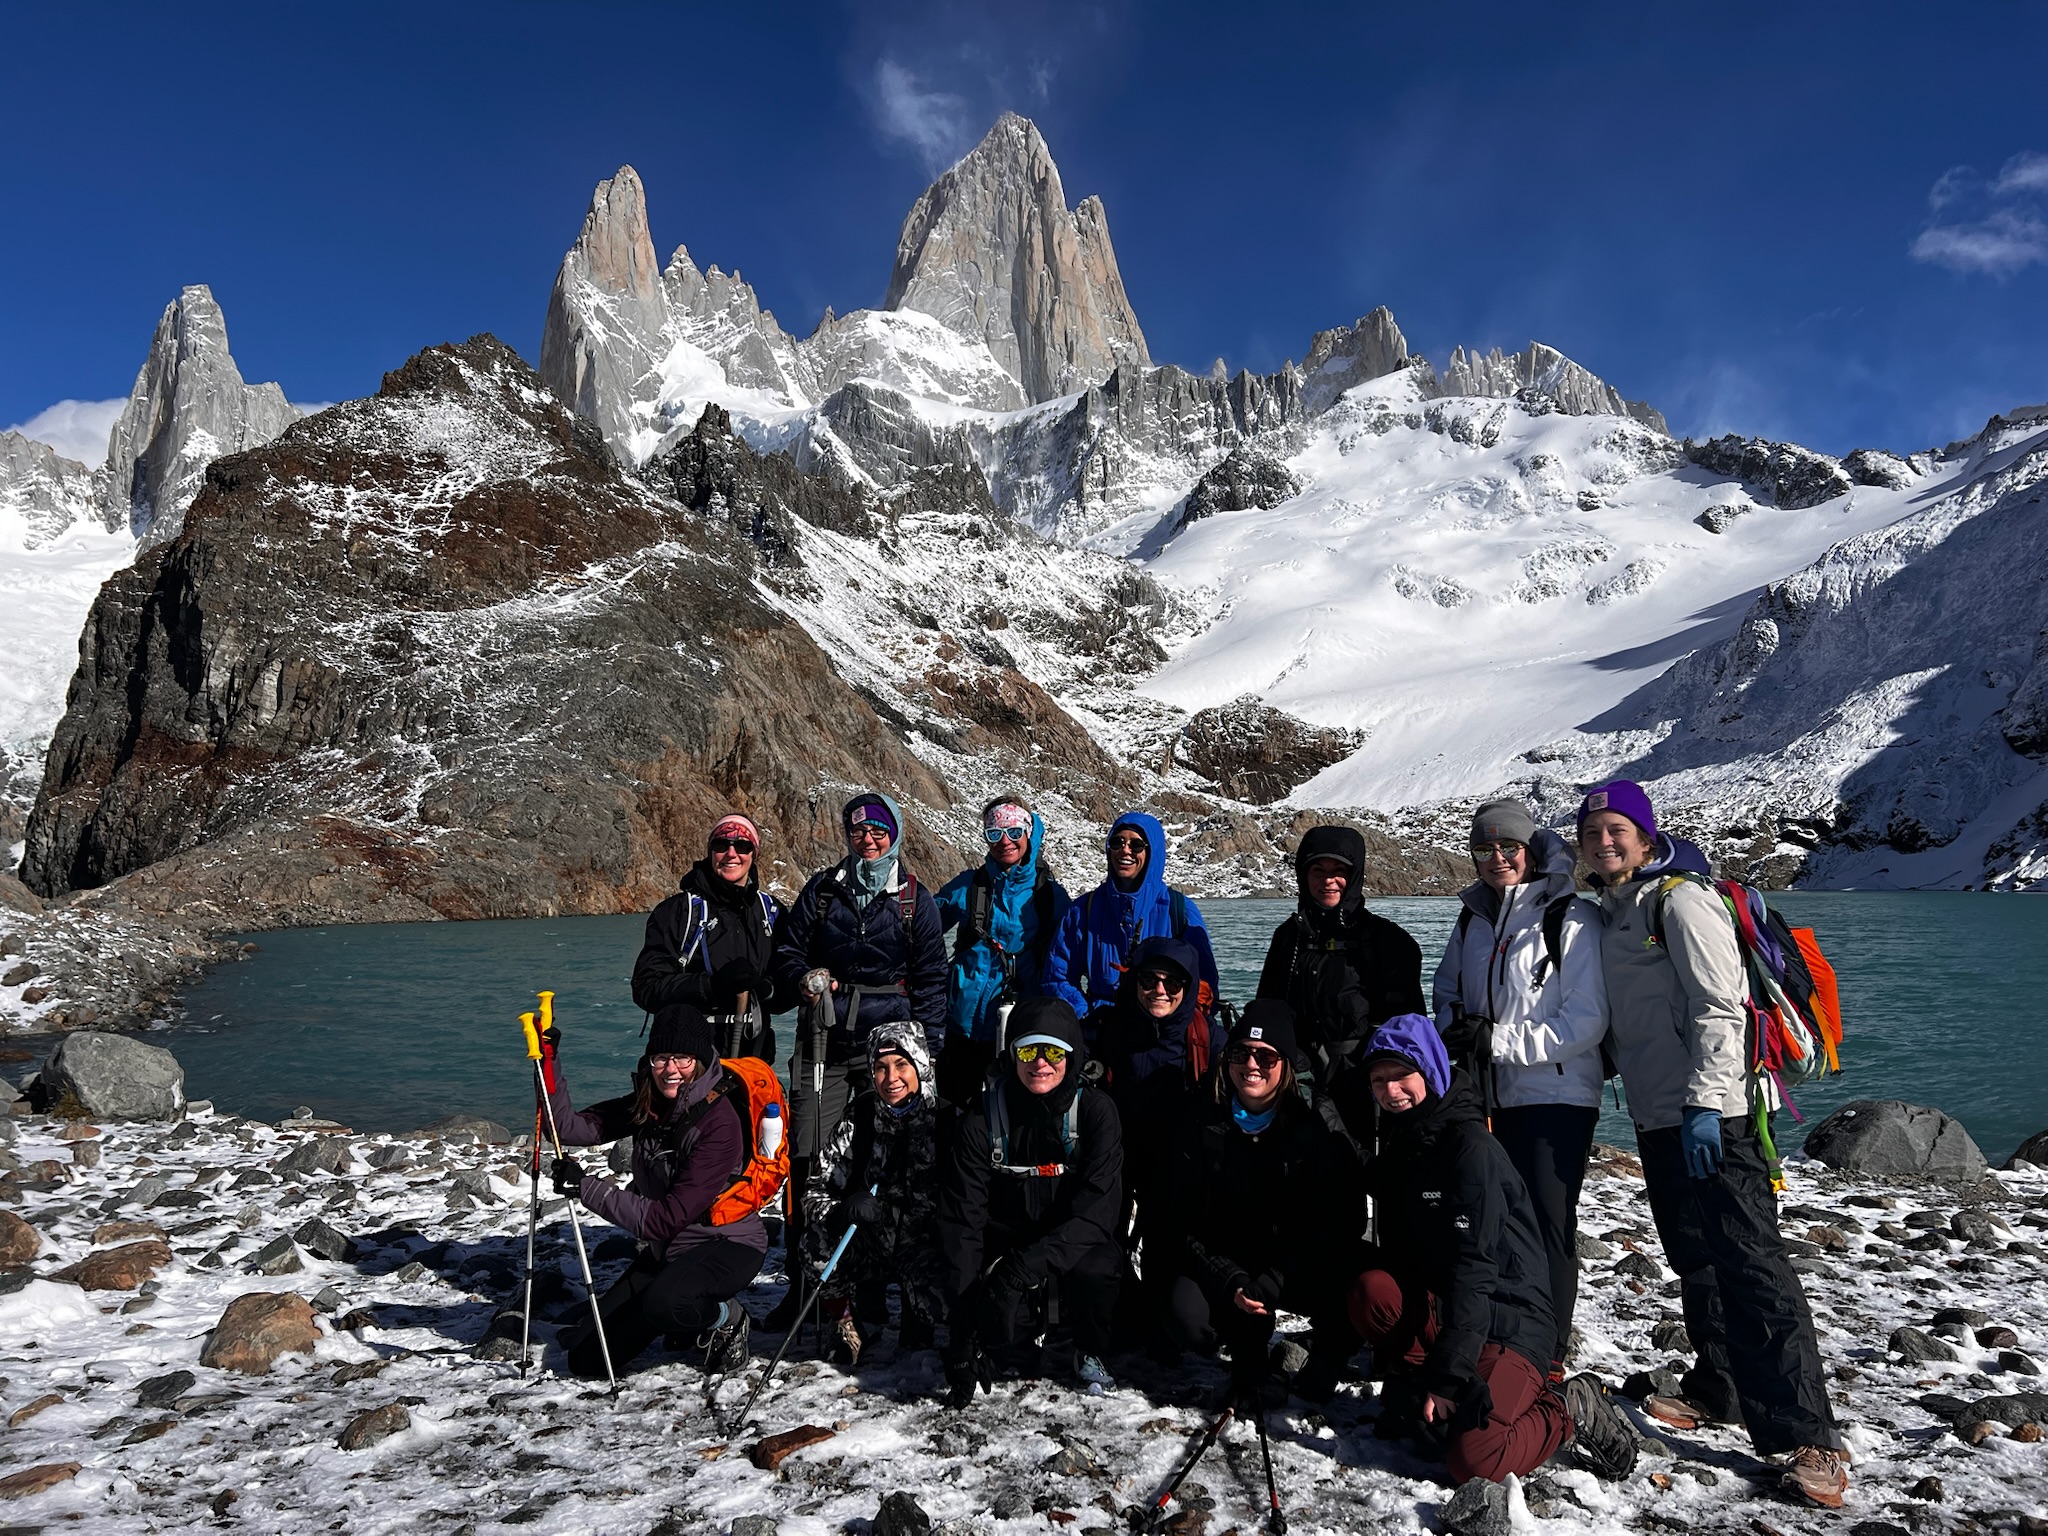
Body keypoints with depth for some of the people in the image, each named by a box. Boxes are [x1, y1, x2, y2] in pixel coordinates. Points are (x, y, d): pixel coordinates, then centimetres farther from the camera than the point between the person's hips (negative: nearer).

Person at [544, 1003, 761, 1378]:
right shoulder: (647, 1104, -3)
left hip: (729, 1244, -7)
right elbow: (570, 1128, -8)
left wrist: (586, 1186, -28)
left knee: (664, 1303, -38)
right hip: (665, 1249, 7)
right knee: (587, 1358, 3)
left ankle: (725, 1318, -6)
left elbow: (665, 1219, -28)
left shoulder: (719, 1121, -25)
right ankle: (684, 1319, 23)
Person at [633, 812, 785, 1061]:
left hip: (754, 1058, 4)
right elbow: (647, 987, -9)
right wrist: (713, 984, -21)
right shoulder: (677, 910, -1)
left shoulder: (771, 911, 11)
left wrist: (764, 988, -13)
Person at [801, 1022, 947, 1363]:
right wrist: (841, 1212, -23)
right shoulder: (860, 1115, -1)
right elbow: (819, 1187, -2)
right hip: (869, 1243, 3)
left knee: (937, 1299, -28)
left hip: (926, 1241, -3)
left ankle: (915, 1334, 10)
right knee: (819, 1230, -22)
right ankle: (860, 1321, 4)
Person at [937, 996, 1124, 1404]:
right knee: (996, 1315, -26)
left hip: (1076, 1243, -1)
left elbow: (1097, 1209, -22)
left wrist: (1029, 1263, -37)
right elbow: (961, 1219, -14)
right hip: (1006, 1240, 1)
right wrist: (963, 1330, -22)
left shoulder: (1095, 1110, -13)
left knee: (1094, 1272, -33)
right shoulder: (982, 1118, -12)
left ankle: (1088, 1352, 0)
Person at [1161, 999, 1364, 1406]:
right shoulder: (1204, 1124, -5)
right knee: (1186, 1322, -26)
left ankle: (1321, 1366, 6)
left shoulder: (1318, 1123, -10)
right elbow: (1184, 1221, -4)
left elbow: (1341, 1222, -13)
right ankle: (1249, 1357, 9)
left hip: (1302, 1267, -1)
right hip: (1223, 1262, 2)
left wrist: (1272, 1283, -22)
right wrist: (1230, 1284, -19)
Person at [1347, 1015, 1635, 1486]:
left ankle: (1569, 1412, 4)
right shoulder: (1399, 1147, 7)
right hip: (1439, 1308, 6)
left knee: (1475, 1461, -23)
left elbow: (1474, 1268, -24)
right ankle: (1410, 1387, -2)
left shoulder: (1471, 1147, -18)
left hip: (1507, 1319, -6)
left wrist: (1446, 1378, -28)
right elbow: (1395, 1255, 9)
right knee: (1371, 1290, -24)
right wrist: (1391, 1363, -1)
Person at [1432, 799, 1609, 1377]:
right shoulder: (1473, 921, 10)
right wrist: (1456, 1028, -4)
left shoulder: (1572, 919, -10)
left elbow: (1586, 1020, -15)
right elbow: (1446, 993, 19)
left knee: (1546, 1224, -4)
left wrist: (1498, 1041, -18)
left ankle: (1546, 1357, 9)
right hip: (1485, 1098, 6)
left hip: (1556, 1097, -6)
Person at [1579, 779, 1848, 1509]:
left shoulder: (1681, 901, -9)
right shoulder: (1609, 912, 16)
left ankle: (1810, 1439, -6)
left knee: (1750, 1265, -10)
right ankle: (1717, 1388, 30)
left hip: (1711, 1117, -9)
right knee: (1694, 1260, 17)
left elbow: (1720, 1006, -17)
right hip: (1656, 1117, 9)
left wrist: (1704, 1102, -22)